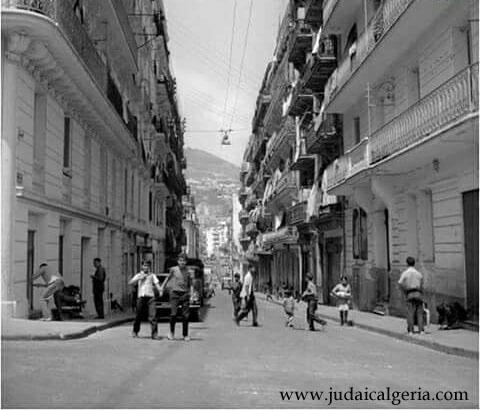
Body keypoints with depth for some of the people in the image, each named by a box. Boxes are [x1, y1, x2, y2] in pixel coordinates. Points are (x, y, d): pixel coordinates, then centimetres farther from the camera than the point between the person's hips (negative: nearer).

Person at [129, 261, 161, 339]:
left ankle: (154, 333, -10)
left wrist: (160, 290, -18)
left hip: (150, 297, -1)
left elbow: (157, 283, 1)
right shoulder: (138, 275, 18)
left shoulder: (152, 275, 14)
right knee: (138, 315, 7)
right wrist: (139, 278, -2)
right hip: (140, 297, 2)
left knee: (153, 315, -12)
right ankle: (135, 331, 26)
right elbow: (130, 283, 10)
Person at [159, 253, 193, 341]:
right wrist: (162, 290, 14)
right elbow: (167, 279, 14)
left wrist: (190, 293, 5)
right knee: (173, 314, -10)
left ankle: (185, 335, 11)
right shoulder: (173, 269, 3)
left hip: (185, 294, 1)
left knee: (186, 316, -1)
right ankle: (172, 332, 13)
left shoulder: (188, 271, 5)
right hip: (174, 294, -1)